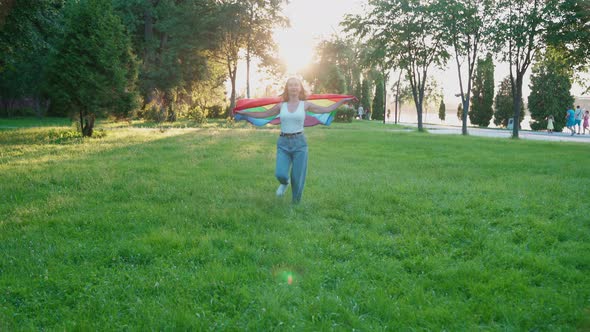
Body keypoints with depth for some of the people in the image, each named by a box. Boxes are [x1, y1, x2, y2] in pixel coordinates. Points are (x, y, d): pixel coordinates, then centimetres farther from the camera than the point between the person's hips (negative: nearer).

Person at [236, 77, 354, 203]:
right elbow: (264, 114, 16)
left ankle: (296, 204, 20)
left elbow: (326, 109, 7)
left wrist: (342, 101, 1)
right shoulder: (281, 105, 6)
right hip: (283, 143, 1)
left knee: (298, 177, 1)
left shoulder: (305, 105, 4)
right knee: (280, 174, -15)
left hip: (299, 143, -1)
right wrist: (244, 113, 15)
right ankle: (285, 183, 23)